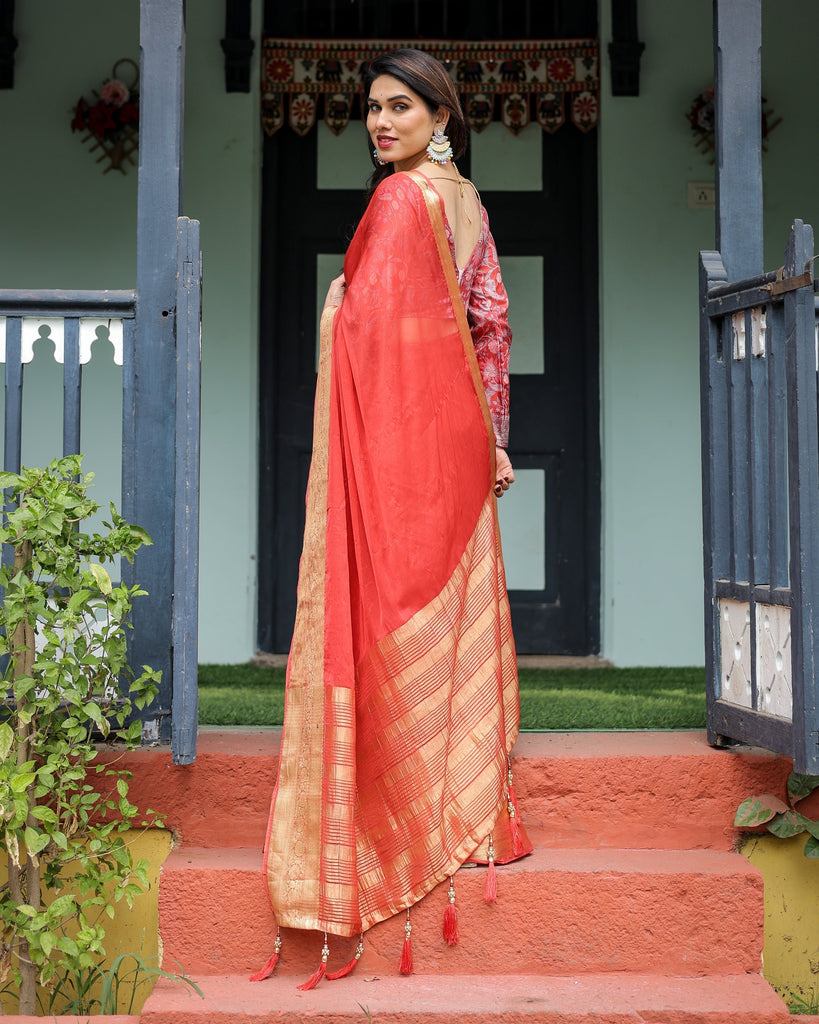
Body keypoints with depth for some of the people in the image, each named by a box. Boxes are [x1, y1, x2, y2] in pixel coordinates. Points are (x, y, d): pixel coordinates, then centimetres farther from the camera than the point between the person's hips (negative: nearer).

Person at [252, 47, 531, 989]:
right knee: (456, 612, 12)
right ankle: (472, 800, 22)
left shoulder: (400, 198, -12)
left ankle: (408, 813, 6)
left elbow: (372, 324, -20)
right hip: (456, 433, 9)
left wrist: (333, 301, -2)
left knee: (398, 613, -2)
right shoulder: (466, 199, 14)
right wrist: (492, 435, 16)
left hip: (401, 431, -9)